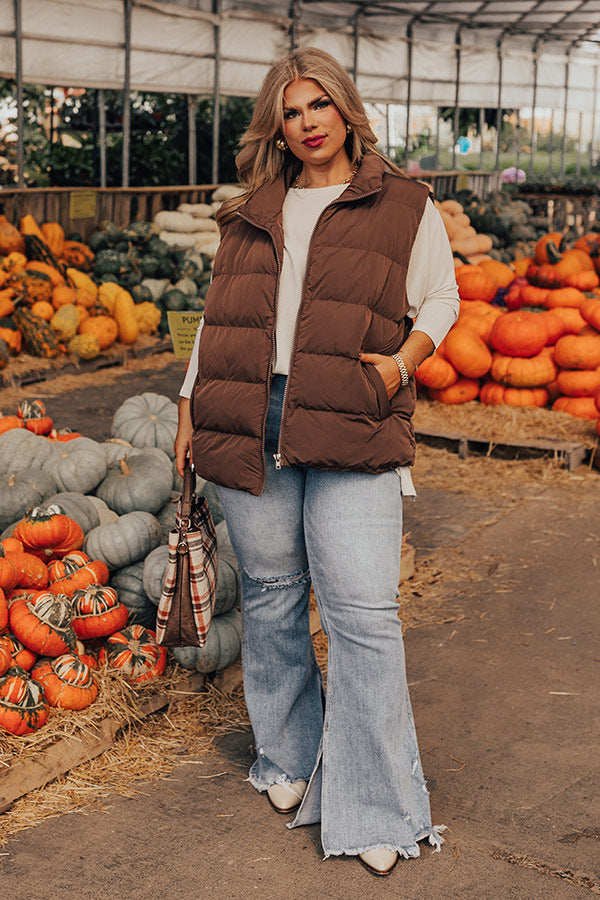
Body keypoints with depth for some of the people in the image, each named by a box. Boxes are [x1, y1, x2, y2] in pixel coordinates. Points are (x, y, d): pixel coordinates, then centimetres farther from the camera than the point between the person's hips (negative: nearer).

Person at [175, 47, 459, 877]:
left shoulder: (405, 205, 10)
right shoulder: (252, 214, 18)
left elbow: (440, 297, 13)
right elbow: (220, 315, 22)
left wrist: (405, 358, -5)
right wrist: (190, 406, 18)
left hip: (350, 433, -3)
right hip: (247, 425, 4)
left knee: (364, 614, -9)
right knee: (270, 598, 10)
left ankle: (373, 810, 2)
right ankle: (288, 761, 30)